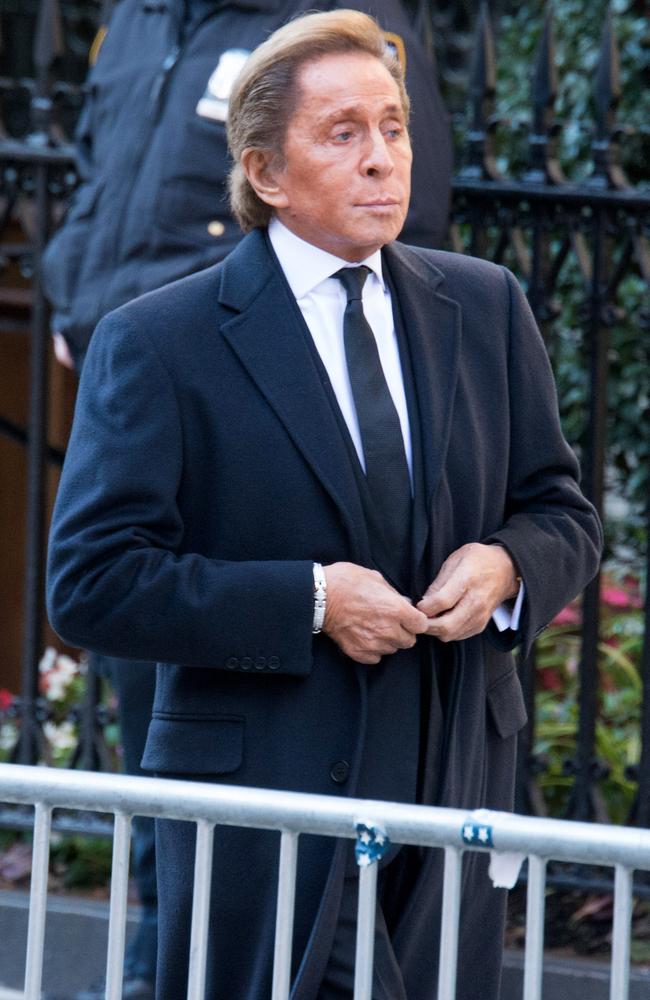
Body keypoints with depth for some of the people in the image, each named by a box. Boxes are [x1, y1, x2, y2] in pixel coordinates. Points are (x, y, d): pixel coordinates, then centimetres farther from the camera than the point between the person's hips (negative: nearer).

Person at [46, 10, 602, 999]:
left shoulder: (485, 307, 9)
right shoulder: (158, 344, -6)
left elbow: (562, 511, 16)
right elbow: (91, 583, -12)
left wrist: (506, 565, -9)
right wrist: (308, 602, -19)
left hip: (459, 783, 5)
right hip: (261, 797, -4)